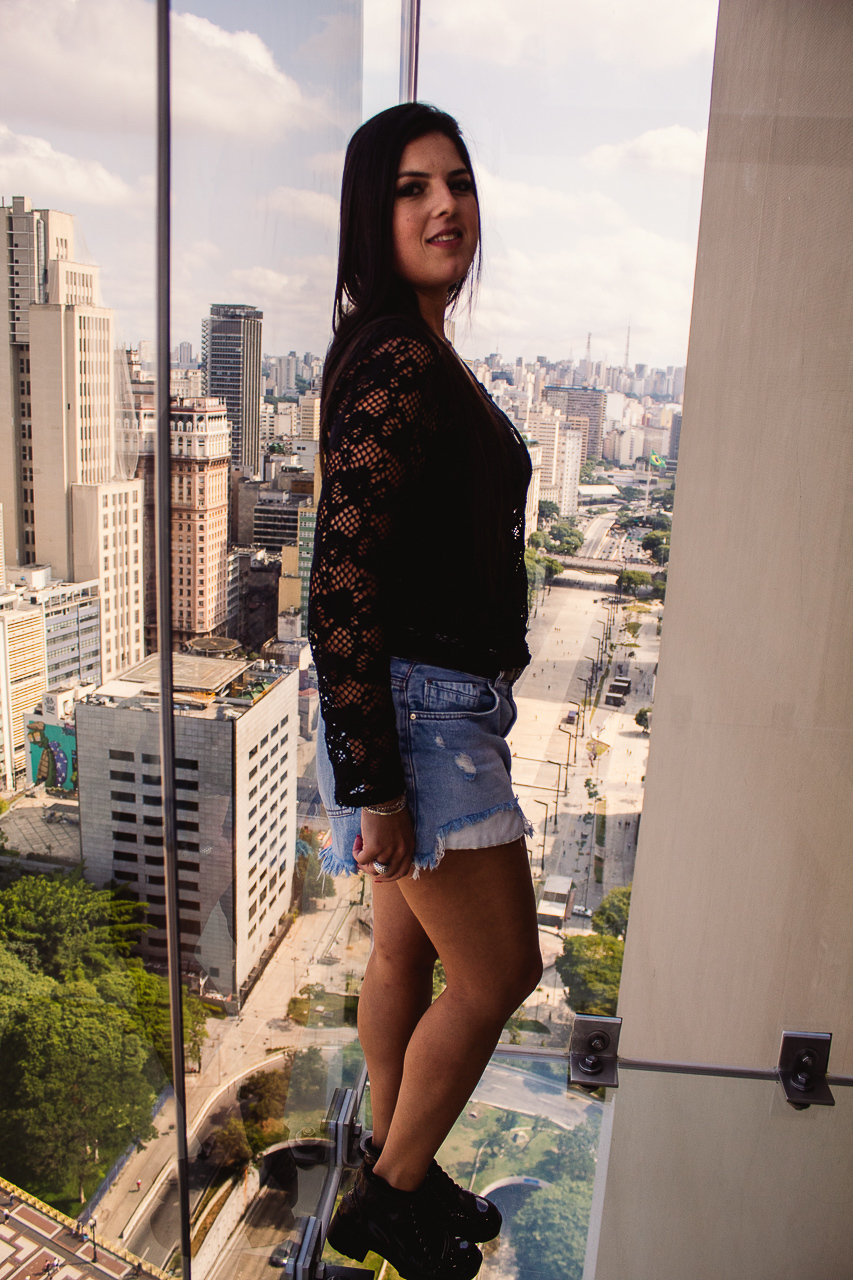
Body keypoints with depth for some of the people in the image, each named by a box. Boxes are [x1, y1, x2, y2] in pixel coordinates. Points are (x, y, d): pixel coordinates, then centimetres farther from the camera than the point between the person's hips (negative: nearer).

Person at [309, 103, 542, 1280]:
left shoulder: (423, 354, 15)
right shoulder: (395, 362, -17)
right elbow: (342, 582, -23)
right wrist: (374, 781, -21)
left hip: (442, 703, 10)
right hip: (417, 708, -10)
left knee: (409, 951, 20)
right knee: (500, 971, 4)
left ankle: (394, 1174, 40)